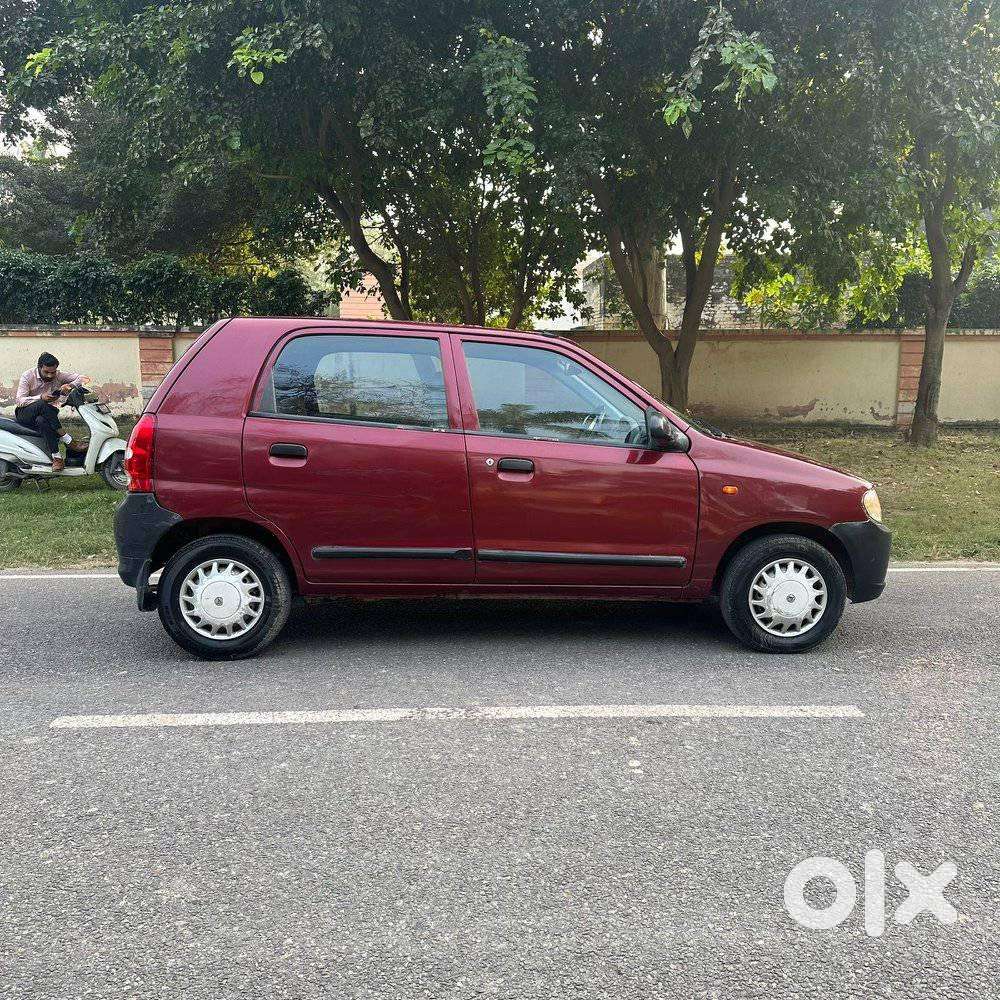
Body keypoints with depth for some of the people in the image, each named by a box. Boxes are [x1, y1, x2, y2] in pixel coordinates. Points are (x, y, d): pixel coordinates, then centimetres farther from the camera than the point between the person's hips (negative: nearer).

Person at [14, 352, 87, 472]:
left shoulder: (58, 376, -1)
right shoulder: (28, 376, -9)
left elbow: (81, 378, -4)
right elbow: (19, 400, -15)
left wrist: (70, 385, -26)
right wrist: (41, 398, -32)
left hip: (46, 413, 2)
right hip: (24, 413, -2)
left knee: (42, 421, -39)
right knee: (42, 405, -38)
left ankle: (56, 457, -40)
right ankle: (68, 441, -37)